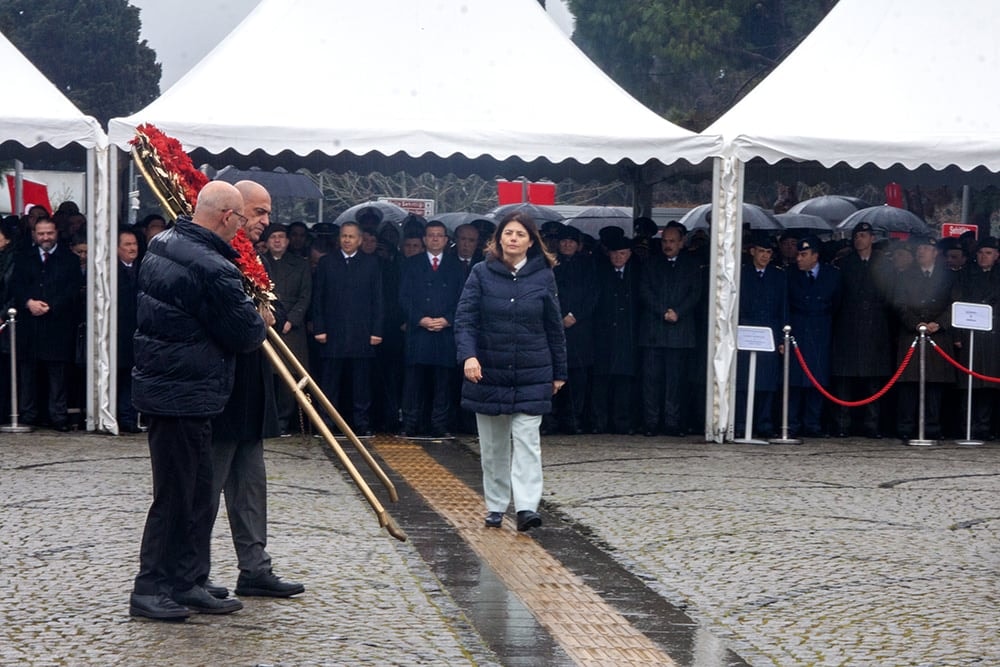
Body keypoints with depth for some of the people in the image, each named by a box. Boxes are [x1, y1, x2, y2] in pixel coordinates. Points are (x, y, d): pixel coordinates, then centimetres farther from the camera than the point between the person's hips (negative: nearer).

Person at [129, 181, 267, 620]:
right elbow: (245, 334, -15)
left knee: (196, 491, 16)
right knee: (176, 494, 0)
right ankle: (151, 589, 9)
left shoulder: (161, 245, 7)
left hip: (159, 383, 10)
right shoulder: (213, 269, -23)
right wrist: (261, 322, 8)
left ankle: (184, 584, 23)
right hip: (184, 396, -10)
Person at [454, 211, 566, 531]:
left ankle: (527, 506, -15)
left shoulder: (543, 277, 1)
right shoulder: (482, 273, -1)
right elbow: (465, 318, -7)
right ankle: (496, 505, 19)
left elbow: (554, 328, 7)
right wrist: (468, 355, -24)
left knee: (527, 438, -10)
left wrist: (559, 372, 10)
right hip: (488, 373, 1)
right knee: (493, 444, 9)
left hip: (532, 375, -1)